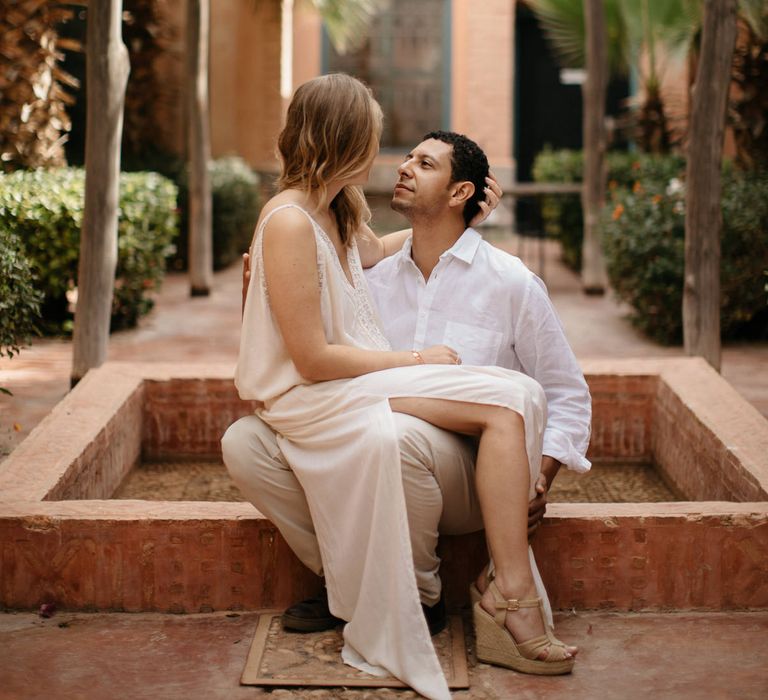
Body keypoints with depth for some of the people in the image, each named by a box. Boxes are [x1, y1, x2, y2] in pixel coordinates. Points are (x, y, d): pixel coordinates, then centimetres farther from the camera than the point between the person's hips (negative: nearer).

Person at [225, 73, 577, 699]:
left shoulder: (341, 208, 13)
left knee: (517, 397, -13)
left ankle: (509, 593, -18)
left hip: (359, 379, 9)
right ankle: (512, 595, -18)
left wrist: (442, 218, 31)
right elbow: (313, 358, -19)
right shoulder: (289, 222, -16)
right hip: (310, 400, -9)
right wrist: (417, 360, -11)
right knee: (506, 401, -22)